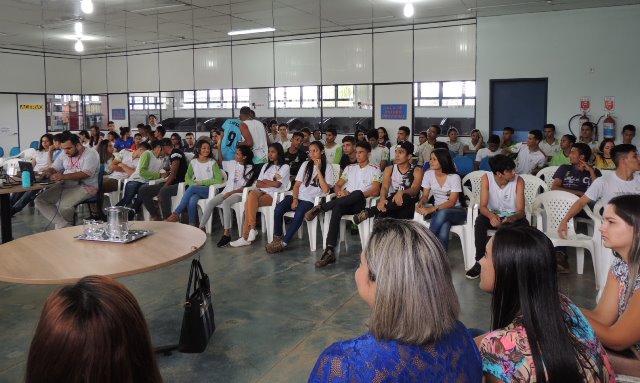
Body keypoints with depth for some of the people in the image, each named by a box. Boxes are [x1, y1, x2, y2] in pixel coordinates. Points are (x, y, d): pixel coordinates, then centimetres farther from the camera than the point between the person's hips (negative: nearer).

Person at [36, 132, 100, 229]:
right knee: (40, 200, -8)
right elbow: (54, 168, 13)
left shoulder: (90, 153, -9)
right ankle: (64, 226, -17)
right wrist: (48, 172, -14)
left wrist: (63, 176, -31)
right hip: (65, 185, 8)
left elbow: (86, 174, -22)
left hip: (85, 187, -8)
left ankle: (67, 225, 2)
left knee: (63, 204, -30)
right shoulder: (64, 154, 13)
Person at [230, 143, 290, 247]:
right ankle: (252, 228, -37)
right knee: (252, 194, -33)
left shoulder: (285, 167, 7)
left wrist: (264, 181, 6)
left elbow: (277, 184, -8)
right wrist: (271, 183, -3)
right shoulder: (266, 166, 26)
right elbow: (258, 184, 13)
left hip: (273, 195, -5)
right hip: (261, 192, 5)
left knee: (249, 203, -30)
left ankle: (245, 236, -31)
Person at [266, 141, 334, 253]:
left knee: (299, 213, -36)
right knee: (278, 208, -26)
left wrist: (318, 170, -9)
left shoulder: (327, 167, 4)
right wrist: (295, 199, -6)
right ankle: (277, 238, -12)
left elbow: (325, 189, -9)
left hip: (311, 200, -3)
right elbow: (297, 185, 12)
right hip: (299, 196, 4)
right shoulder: (306, 164, 16)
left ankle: (284, 243, -25)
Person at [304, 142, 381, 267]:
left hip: (361, 203, -3)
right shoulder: (350, 168, 24)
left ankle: (320, 207, -31)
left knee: (358, 193, -40)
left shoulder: (374, 170, 9)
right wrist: (340, 192, -4)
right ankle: (330, 251, -43)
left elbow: (375, 191, -4)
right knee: (337, 208, -35)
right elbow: (337, 185, 21)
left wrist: (353, 195, -13)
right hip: (345, 203, 3)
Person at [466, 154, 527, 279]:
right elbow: (483, 207, -20)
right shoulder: (487, 178, -16)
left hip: (512, 216, 0)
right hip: (493, 215, 0)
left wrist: (513, 218, -44)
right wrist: (491, 216, -44)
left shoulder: (518, 181, -16)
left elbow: (521, 211, -20)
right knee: (480, 221, -32)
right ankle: (479, 262, -21)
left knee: (523, 224, -33)